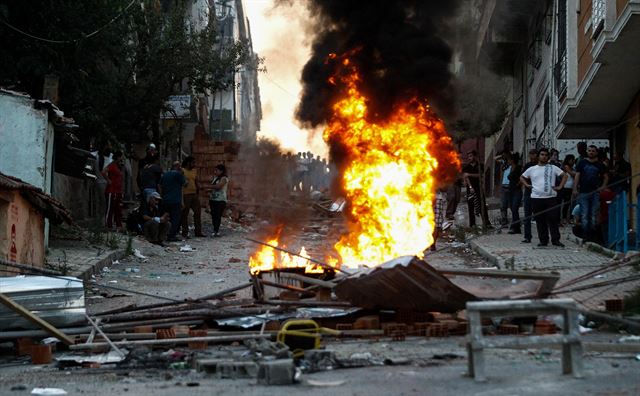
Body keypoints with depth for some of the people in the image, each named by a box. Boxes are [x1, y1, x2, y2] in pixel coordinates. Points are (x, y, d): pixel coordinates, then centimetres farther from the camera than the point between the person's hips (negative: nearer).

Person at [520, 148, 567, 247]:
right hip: (536, 198, 2)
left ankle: (555, 240, 1)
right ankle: (543, 240, 11)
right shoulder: (532, 169, 12)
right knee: (540, 220, 4)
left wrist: (560, 186, -2)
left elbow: (564, 175, 7)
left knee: (553, 219, -4)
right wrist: (527, 185, 9)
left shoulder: (553, 168, 7)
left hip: (551, 198, -2)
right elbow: (522, 177, 24)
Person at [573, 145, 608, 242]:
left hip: (595, 192, 2)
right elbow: (577, 176, 2)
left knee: (594, 214, 3)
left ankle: (593, 233, 9)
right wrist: (575, 189, -7)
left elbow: (606, 176, 19)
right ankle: (585, 233, -1)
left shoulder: (600, 165, 9)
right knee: (584, 214, -5)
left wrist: (603, 186, 4)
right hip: (583, 192, -2)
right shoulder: (582, 163, 5)